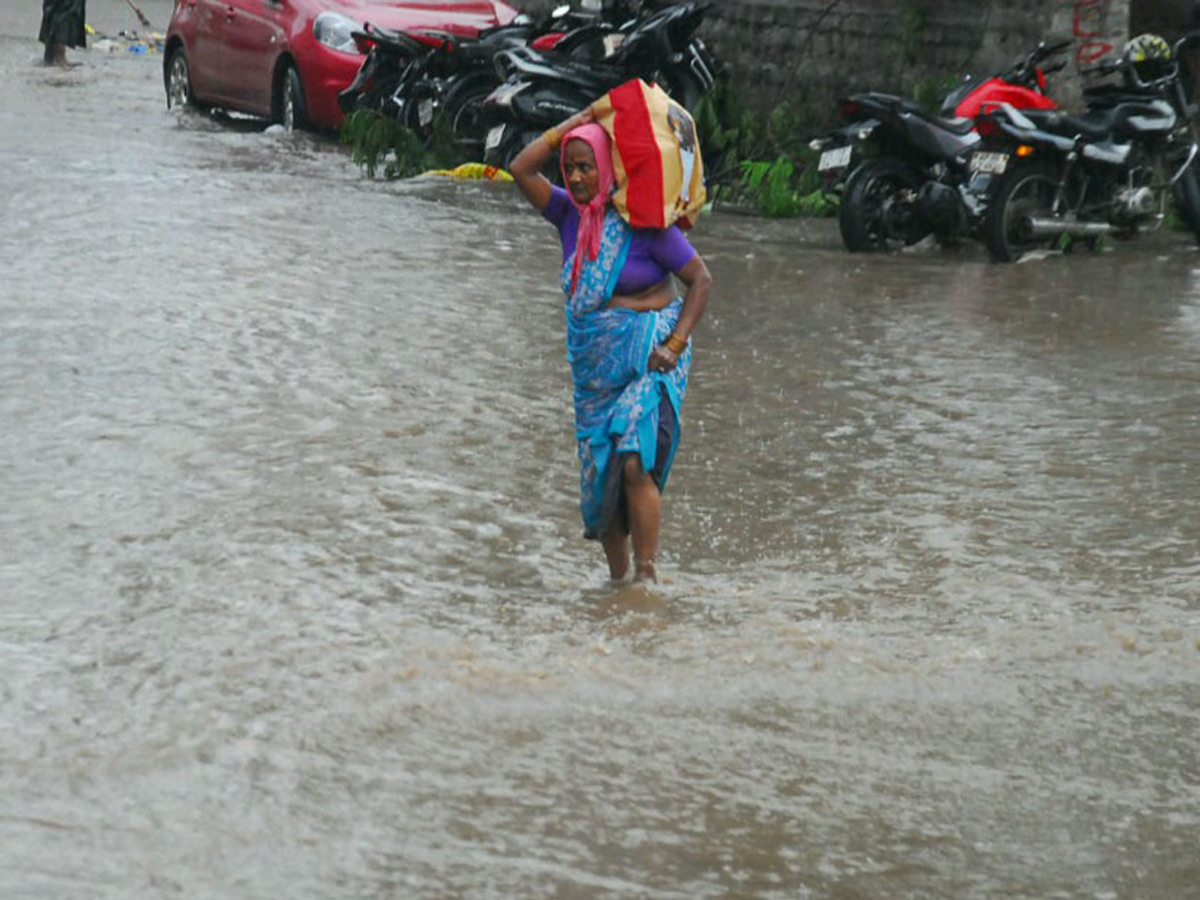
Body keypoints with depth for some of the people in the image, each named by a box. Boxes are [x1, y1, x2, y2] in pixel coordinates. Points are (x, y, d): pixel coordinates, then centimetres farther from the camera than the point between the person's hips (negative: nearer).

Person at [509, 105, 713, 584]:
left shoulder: (644, 222, -10)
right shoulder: (570, 213, 5)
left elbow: (701, 280, -6)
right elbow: (521, 169, -3)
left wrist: (675, 346, -15)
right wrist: (572, 124, -5)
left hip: (647, 356, -6)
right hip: (594, 360, 6)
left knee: (635, 463, -19)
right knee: (598, 470, 6)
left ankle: (646, 573, -15)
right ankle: (617, 576, 17)